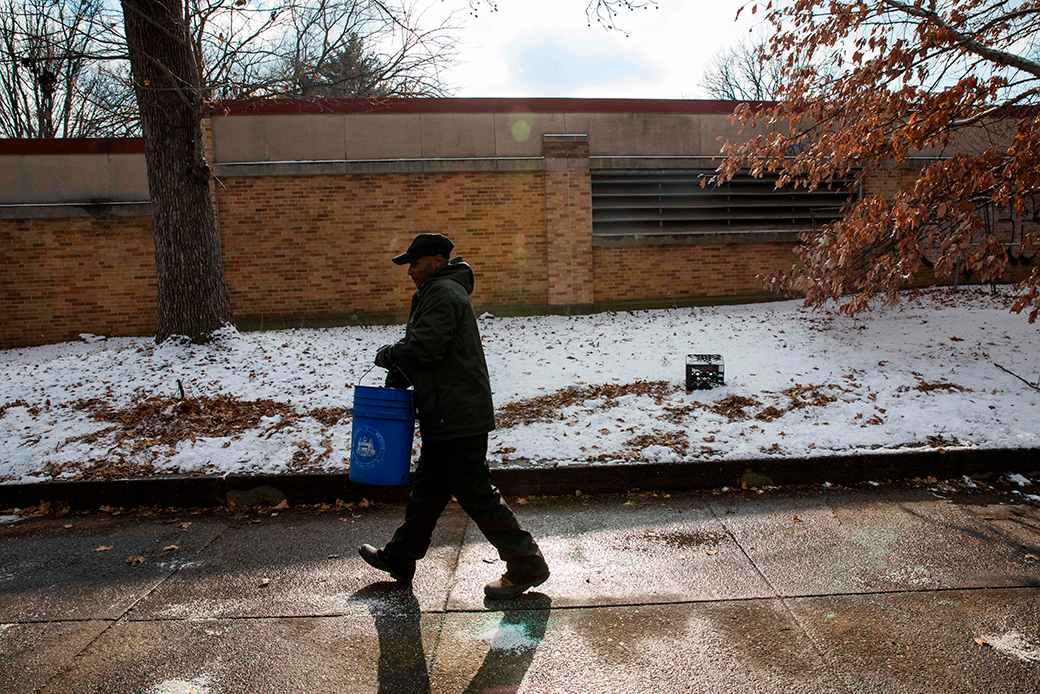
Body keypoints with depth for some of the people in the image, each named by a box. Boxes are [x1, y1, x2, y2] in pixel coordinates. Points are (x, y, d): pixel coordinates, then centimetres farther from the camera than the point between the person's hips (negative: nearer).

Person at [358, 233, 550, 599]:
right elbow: (426, 349, 22)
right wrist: (400, 374, 8)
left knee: (475, 493, -5)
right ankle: (399, 558, 33)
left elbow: (425, 347, -23)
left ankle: (526, 565, 5)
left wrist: (388, 355, -5)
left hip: (457, 416, -11)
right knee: (427, 488, 19)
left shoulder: (443, 293, -13)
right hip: (446, 417, 11)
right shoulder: (440, 292, 21)